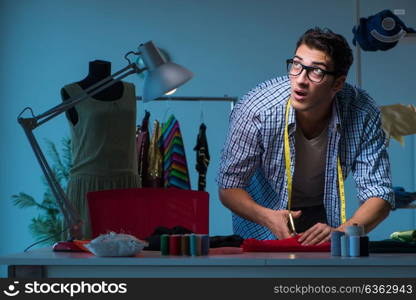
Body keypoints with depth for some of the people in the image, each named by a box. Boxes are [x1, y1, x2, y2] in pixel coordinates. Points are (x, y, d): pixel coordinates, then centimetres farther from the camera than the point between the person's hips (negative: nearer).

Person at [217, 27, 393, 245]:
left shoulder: (362, 113, -24)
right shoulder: (256, 110, -28)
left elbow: (379, 194, -19)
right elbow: (229, 186, -18)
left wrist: (340, 232, -38)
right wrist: (268, 217, -38)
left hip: (323, 218, 3)